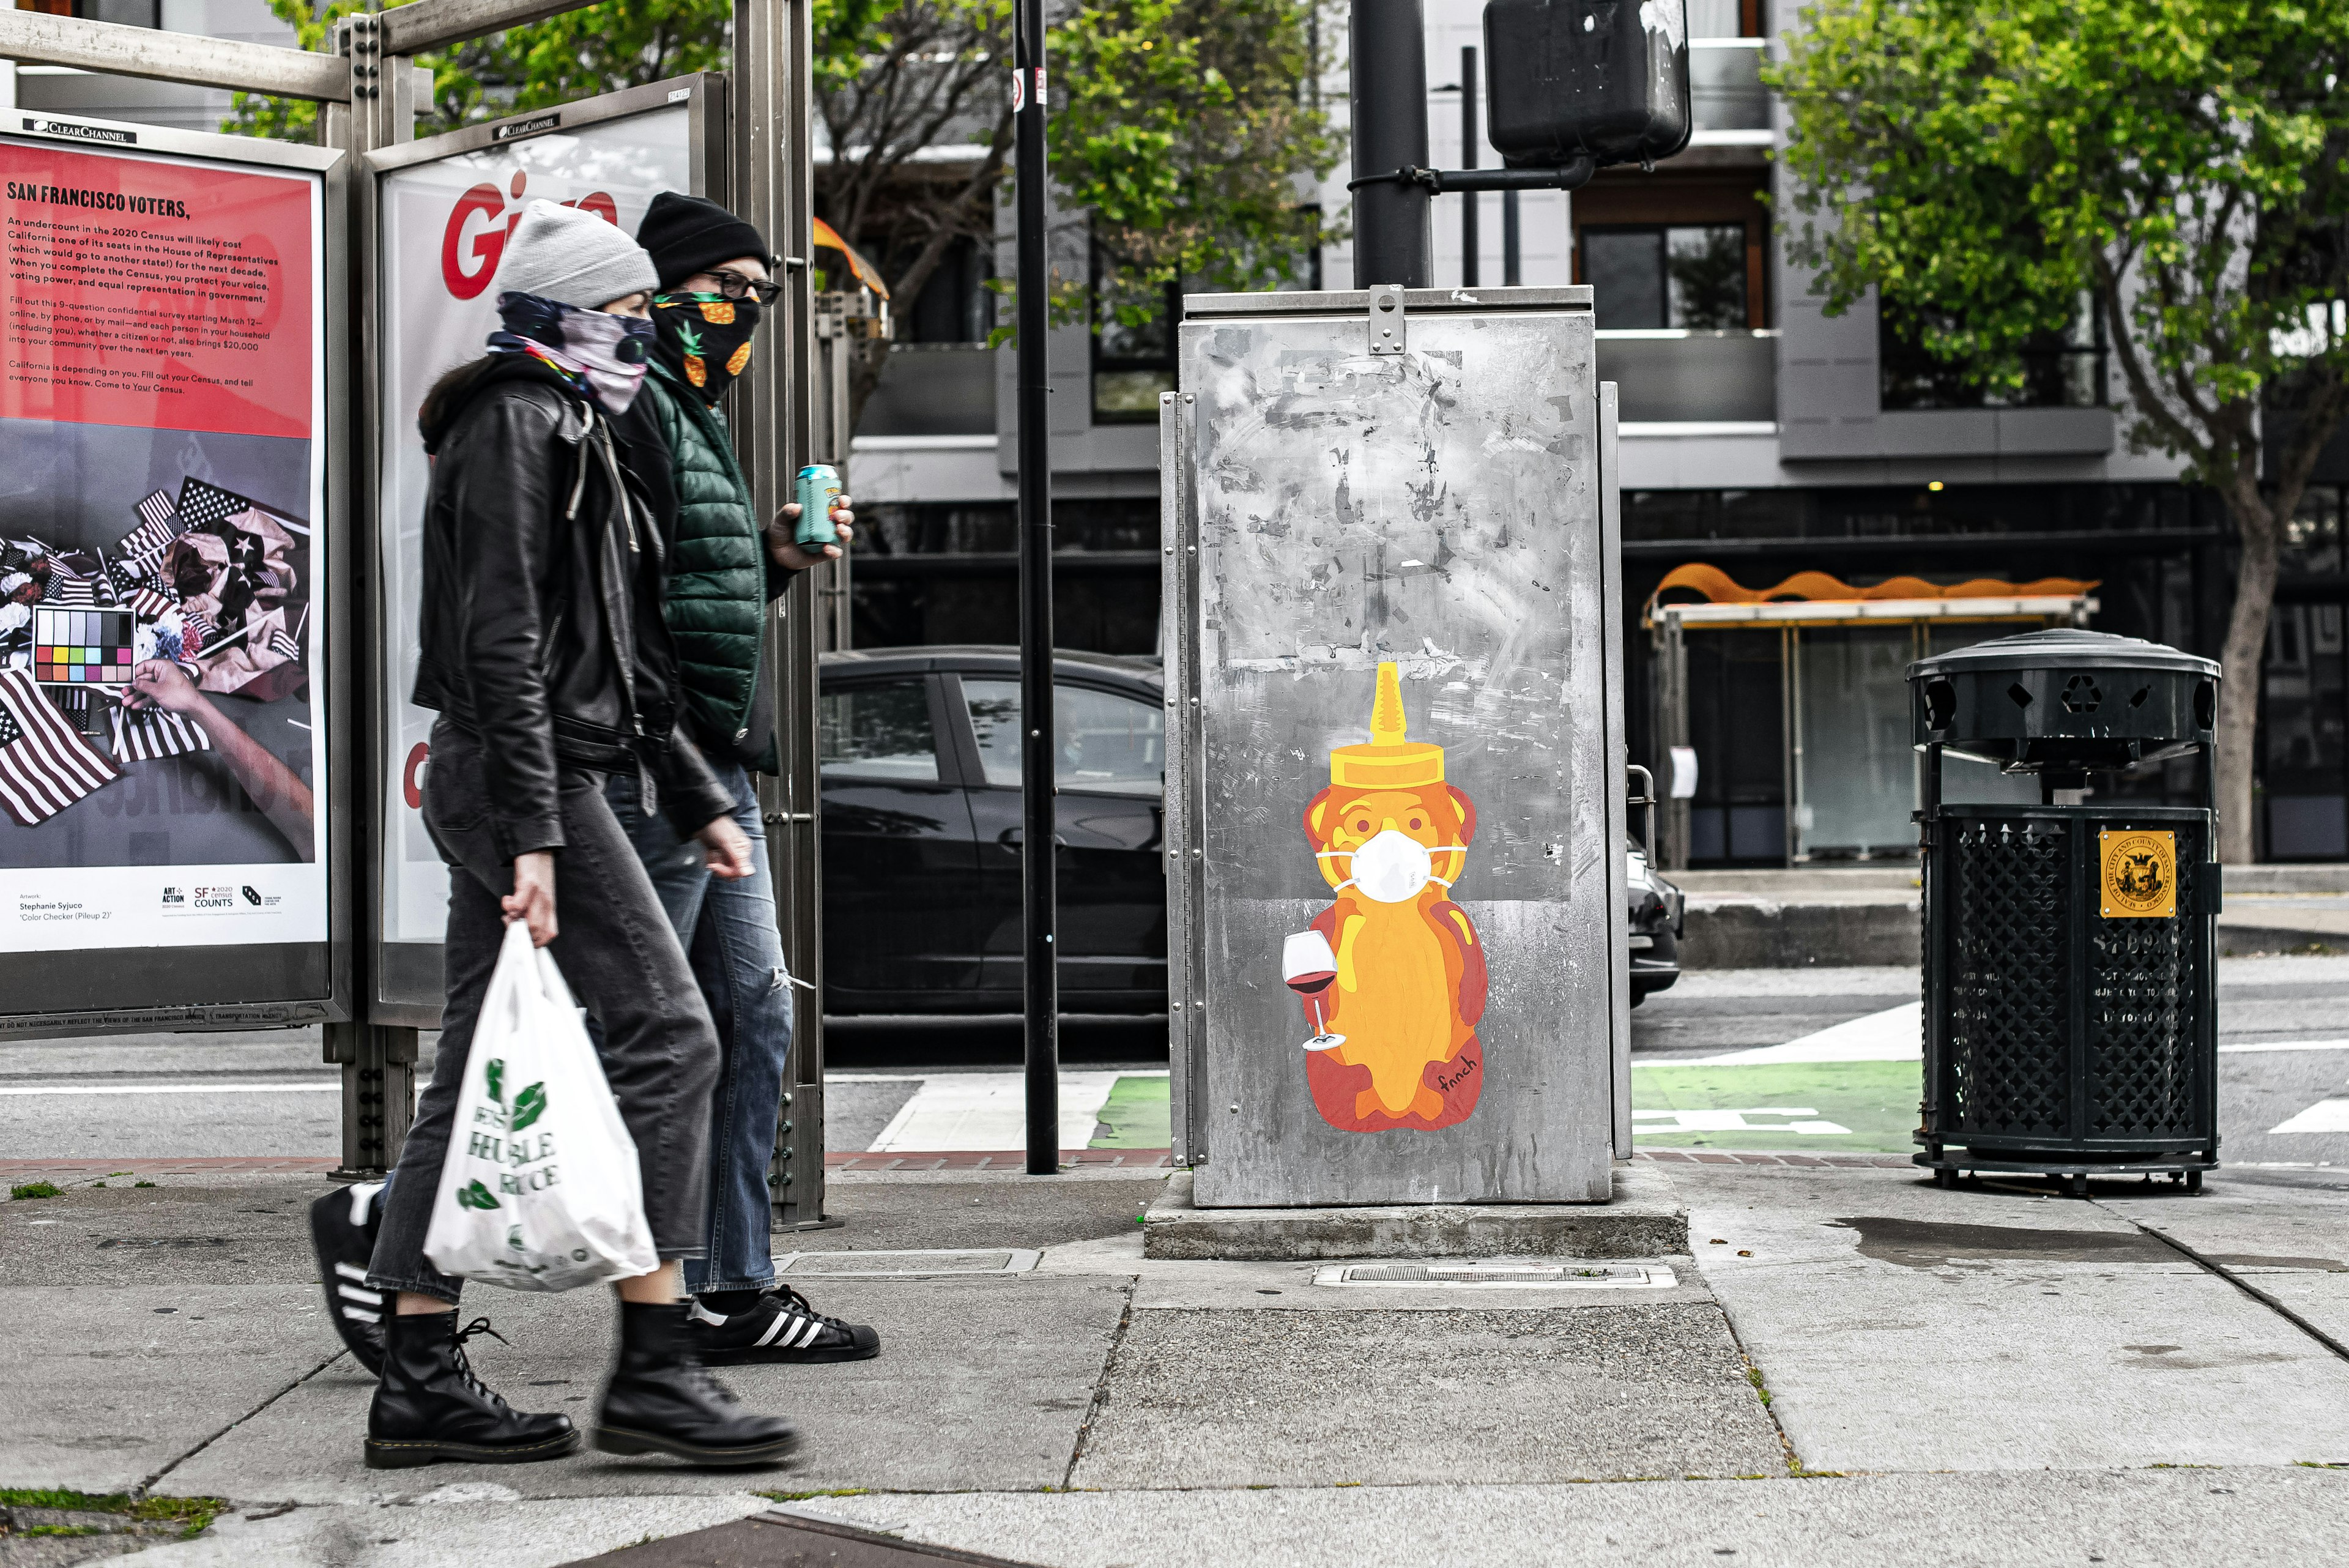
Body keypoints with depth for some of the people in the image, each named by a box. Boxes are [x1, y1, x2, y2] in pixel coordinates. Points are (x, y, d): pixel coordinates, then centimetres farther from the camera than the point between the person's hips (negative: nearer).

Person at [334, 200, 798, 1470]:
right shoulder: (516, 424, -9)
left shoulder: (566, 432, 23)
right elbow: (502, 640, -18)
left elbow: (619, 650, 27)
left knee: (480, 1070, 8)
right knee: (665, 1035, -11)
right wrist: (532, 835, -24)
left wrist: (695, 799, 25)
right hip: (522, 776, -10)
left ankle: (418, 1379, 9)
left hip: (500, 786, 10)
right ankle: (652, 1367, -10)